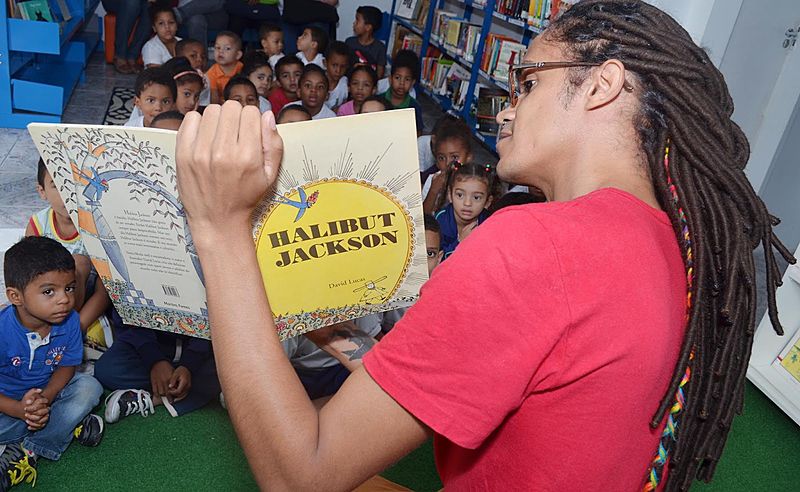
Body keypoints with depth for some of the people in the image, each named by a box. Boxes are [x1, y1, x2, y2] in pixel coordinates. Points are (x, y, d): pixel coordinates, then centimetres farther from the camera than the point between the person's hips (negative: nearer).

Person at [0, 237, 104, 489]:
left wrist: (45, 398, -25)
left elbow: (67, 366, -7)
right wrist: (21, 409, -35)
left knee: (90, 387, -22)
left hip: (50, 389, 4)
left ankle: (25, 452, -19)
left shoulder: (70, 321, -19)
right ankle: (71, 425, -15)